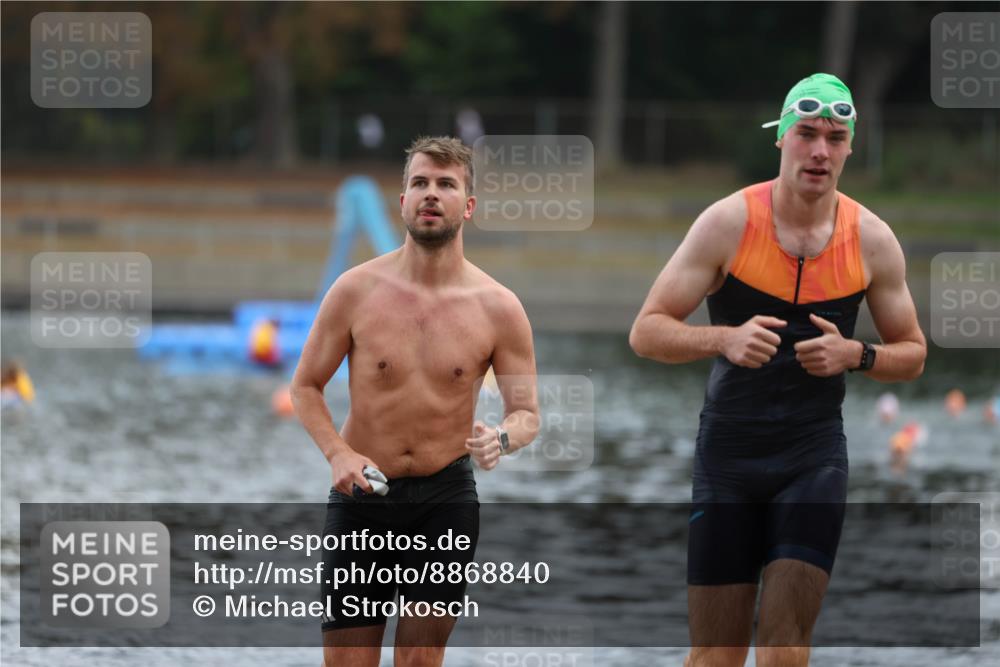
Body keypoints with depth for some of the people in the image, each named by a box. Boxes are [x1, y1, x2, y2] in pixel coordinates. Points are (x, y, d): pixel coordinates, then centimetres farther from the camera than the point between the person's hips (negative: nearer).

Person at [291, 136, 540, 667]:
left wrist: (502, 438, -23)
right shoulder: (355, 291, -6)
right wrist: (339, 453, -15)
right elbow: (305, 387, 2)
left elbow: (526, 413, 1)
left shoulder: (498, 308, -5)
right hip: (361, 497, 0)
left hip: (445, 501, 0)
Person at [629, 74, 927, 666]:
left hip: (815, 452, 1)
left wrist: (855, 355, -12)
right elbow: (646, 333, -8)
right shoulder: (729, 222, -8)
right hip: (729, 446, -1)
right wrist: (724, 339, -26)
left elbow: (913, 354, 10)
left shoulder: (872, 239, -1)